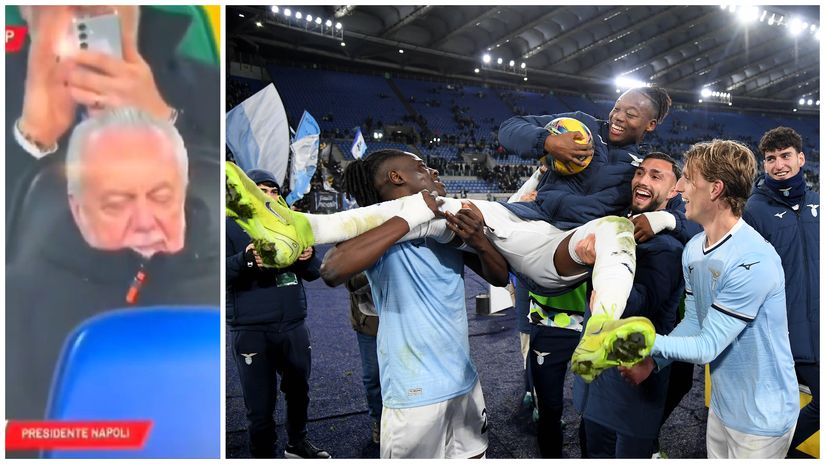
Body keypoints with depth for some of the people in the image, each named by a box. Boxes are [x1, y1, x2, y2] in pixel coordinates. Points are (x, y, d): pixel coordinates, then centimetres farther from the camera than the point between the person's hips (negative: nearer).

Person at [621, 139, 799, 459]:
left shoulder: (753, 262, -29)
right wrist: (652, 360, -9)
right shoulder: (693, 250, -3)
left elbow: (706, 348, -25)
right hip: (721, 404, 7)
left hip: (761, 416, -7)